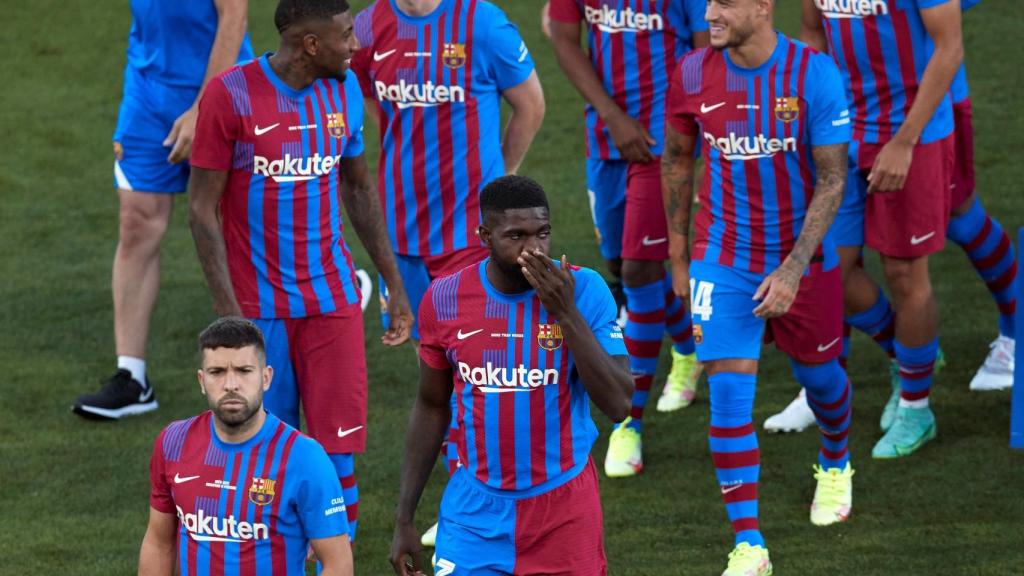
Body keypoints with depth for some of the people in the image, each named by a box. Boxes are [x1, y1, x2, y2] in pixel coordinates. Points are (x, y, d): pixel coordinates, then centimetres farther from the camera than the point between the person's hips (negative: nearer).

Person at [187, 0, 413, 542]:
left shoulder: (344, 90, 3)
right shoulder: (231, 95, -12)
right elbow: (202, 206, -9)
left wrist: (395, 284, 16)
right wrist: (227, 311, -14)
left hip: (332, 298, 4)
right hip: (258, 307, -3)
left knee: (339, 446, -3)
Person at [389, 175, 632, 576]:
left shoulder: (584, 290, -10)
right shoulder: (444, 299, -4)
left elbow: (617, 405, -17)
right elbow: (431, 408, 8)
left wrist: (567, 313, -24)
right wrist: (404, 518, 9)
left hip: (563, 509, -1)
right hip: (476, 514, 1)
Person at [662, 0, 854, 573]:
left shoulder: (814, 74, -18)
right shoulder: (694, 74, -10)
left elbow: (832, 180, -15)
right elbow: (677, 161, 6)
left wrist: (793, 269, -21)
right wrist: (679, 255, 10)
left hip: (802, 254, -1)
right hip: (723, 261, 1)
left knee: (819, 374, 18)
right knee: (729, 394, -9)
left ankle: (836, 465, 52)